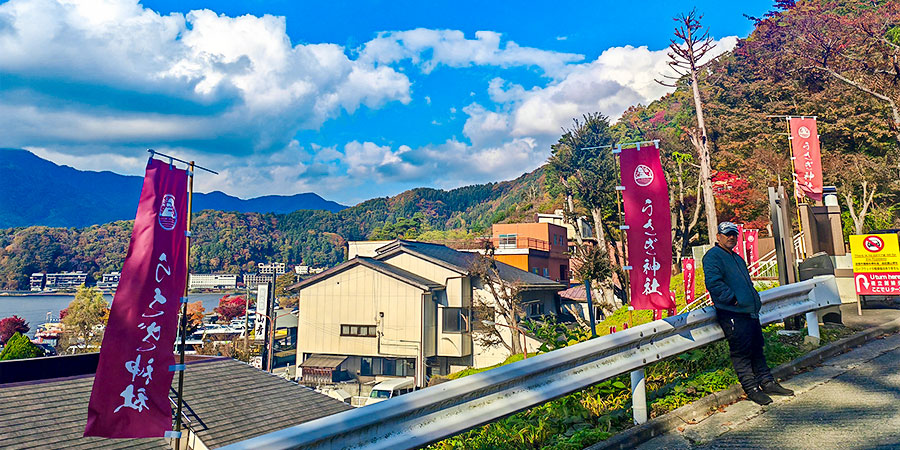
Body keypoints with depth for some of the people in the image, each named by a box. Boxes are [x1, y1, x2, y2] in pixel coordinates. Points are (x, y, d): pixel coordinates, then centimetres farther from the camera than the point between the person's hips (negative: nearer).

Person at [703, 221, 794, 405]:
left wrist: (754, 299, 16)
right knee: (741, 352, -4)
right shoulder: (713, 256, -7)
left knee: (757, 348, 15)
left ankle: (767, 383, 24)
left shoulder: (737, 258, 24)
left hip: (749, 312, 9)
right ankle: (751, 388, 4)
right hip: (732, 314, -9)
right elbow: (713, 282, -20)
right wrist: (733, 299, -19)